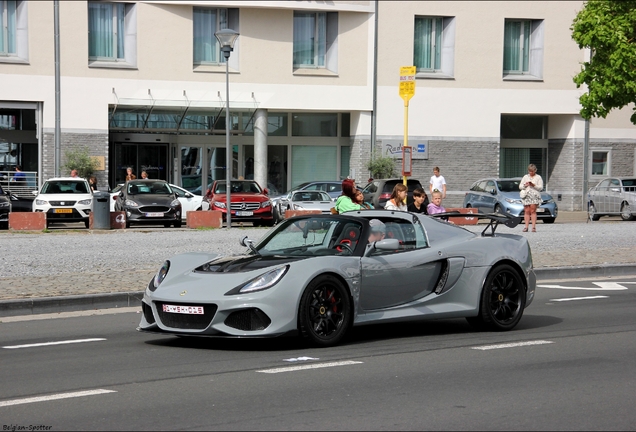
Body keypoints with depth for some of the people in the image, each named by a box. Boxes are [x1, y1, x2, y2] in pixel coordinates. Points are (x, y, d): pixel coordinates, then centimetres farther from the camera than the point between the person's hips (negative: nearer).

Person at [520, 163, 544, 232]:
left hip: (535, 196, -2)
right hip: (526, 196, 2)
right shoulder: (525, 177, 19)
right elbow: (520, 186, 15)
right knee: (527, 211, -4)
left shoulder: (538, 177, 10)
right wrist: (525, 185, -5)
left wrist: (534, 185, -15)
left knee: (533, 211, -10)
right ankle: (526, 227, -7)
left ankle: (534, 227, -12)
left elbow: (541, 187, 1)